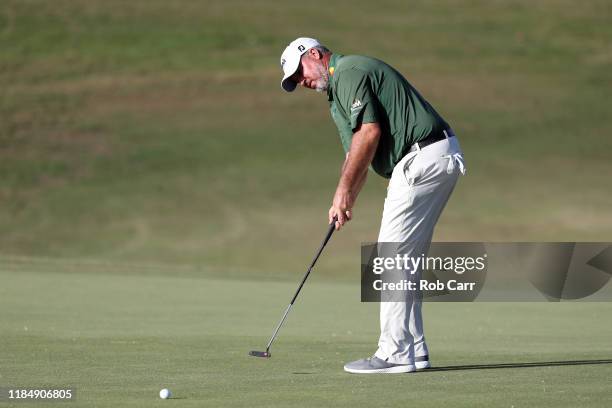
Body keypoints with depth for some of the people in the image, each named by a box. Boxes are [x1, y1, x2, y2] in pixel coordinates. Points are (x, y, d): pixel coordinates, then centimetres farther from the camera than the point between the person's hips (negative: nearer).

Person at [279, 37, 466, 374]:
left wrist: (344, 191, -11)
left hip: (422, 158, -11)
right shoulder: (340, 87, 25)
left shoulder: (349, 72, -8)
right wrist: (344, 202, 11)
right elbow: (357, 154, 25)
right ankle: (413, 351, 14)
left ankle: (395, 354, -8)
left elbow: (369, 132, -17)